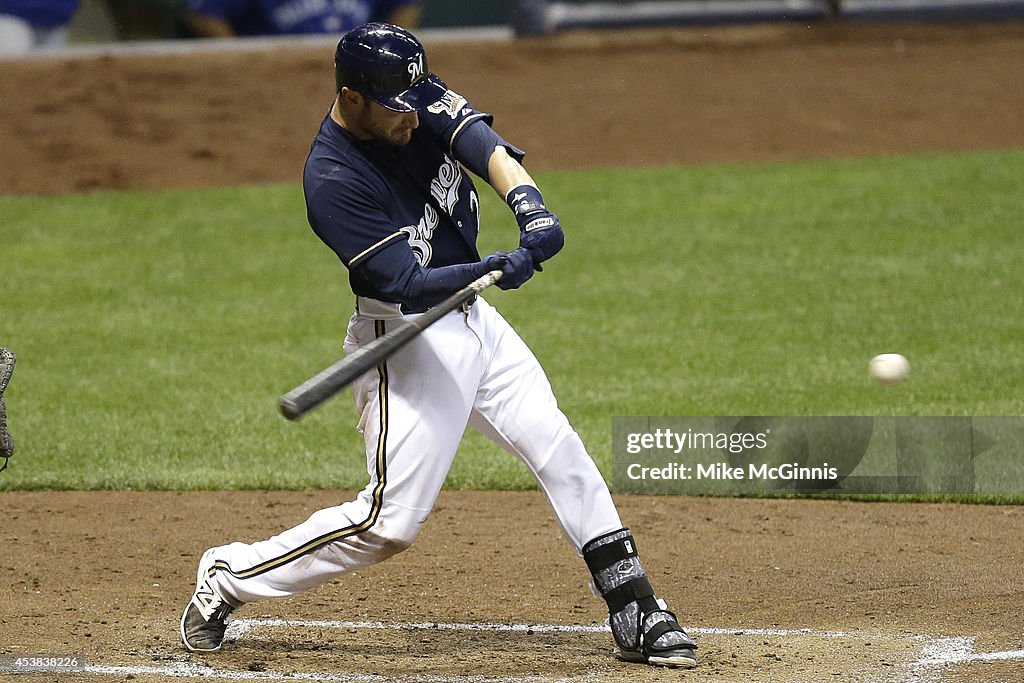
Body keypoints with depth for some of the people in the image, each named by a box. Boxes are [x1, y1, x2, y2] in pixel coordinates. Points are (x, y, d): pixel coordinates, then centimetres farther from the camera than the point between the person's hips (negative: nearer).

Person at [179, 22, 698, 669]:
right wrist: (491, 270, -45)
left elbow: (485, 146, -19)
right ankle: (229, 577, 8)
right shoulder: (332, 179, -23)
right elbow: (405, 283, -29)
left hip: (472, 318, 7)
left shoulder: (421, 102, -4)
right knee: (388, 524, -8)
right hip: (408, 340, -7)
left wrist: (531, 207, -39)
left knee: (562, 454, 3)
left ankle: (636, 615, 9)